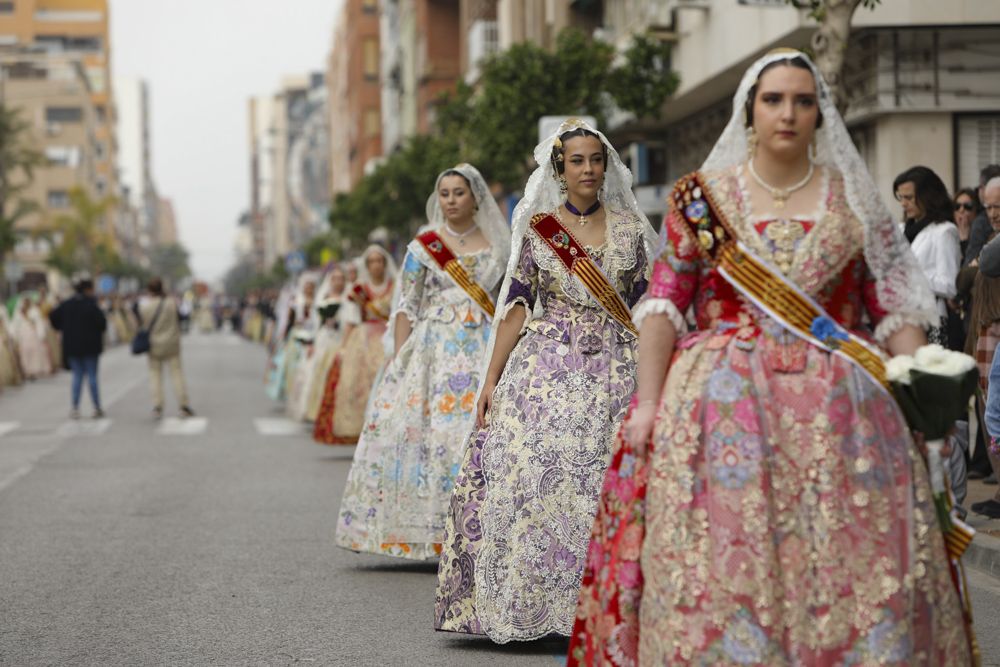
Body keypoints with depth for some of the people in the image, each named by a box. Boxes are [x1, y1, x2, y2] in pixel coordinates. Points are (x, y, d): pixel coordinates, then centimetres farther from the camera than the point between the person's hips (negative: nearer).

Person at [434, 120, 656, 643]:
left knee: (604, 485, -7)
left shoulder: (629, 227, 8)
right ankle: (527, 604, 0)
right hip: (546, 365, -1)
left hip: (615, 368, 1)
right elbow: (517, 305, 3)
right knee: (533, 475, -8)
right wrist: (491, 378, -1)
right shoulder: (535, 228, 5)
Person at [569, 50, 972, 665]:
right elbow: (664, 303, 3)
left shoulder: (853, 199, 9)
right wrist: (648, 402, -5)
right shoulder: (702, 197, 6)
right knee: (722, 564, -4)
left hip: (837, 408, 1)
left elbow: (894, 302, 7)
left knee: (844, 559, -2)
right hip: (723, 405, -1)